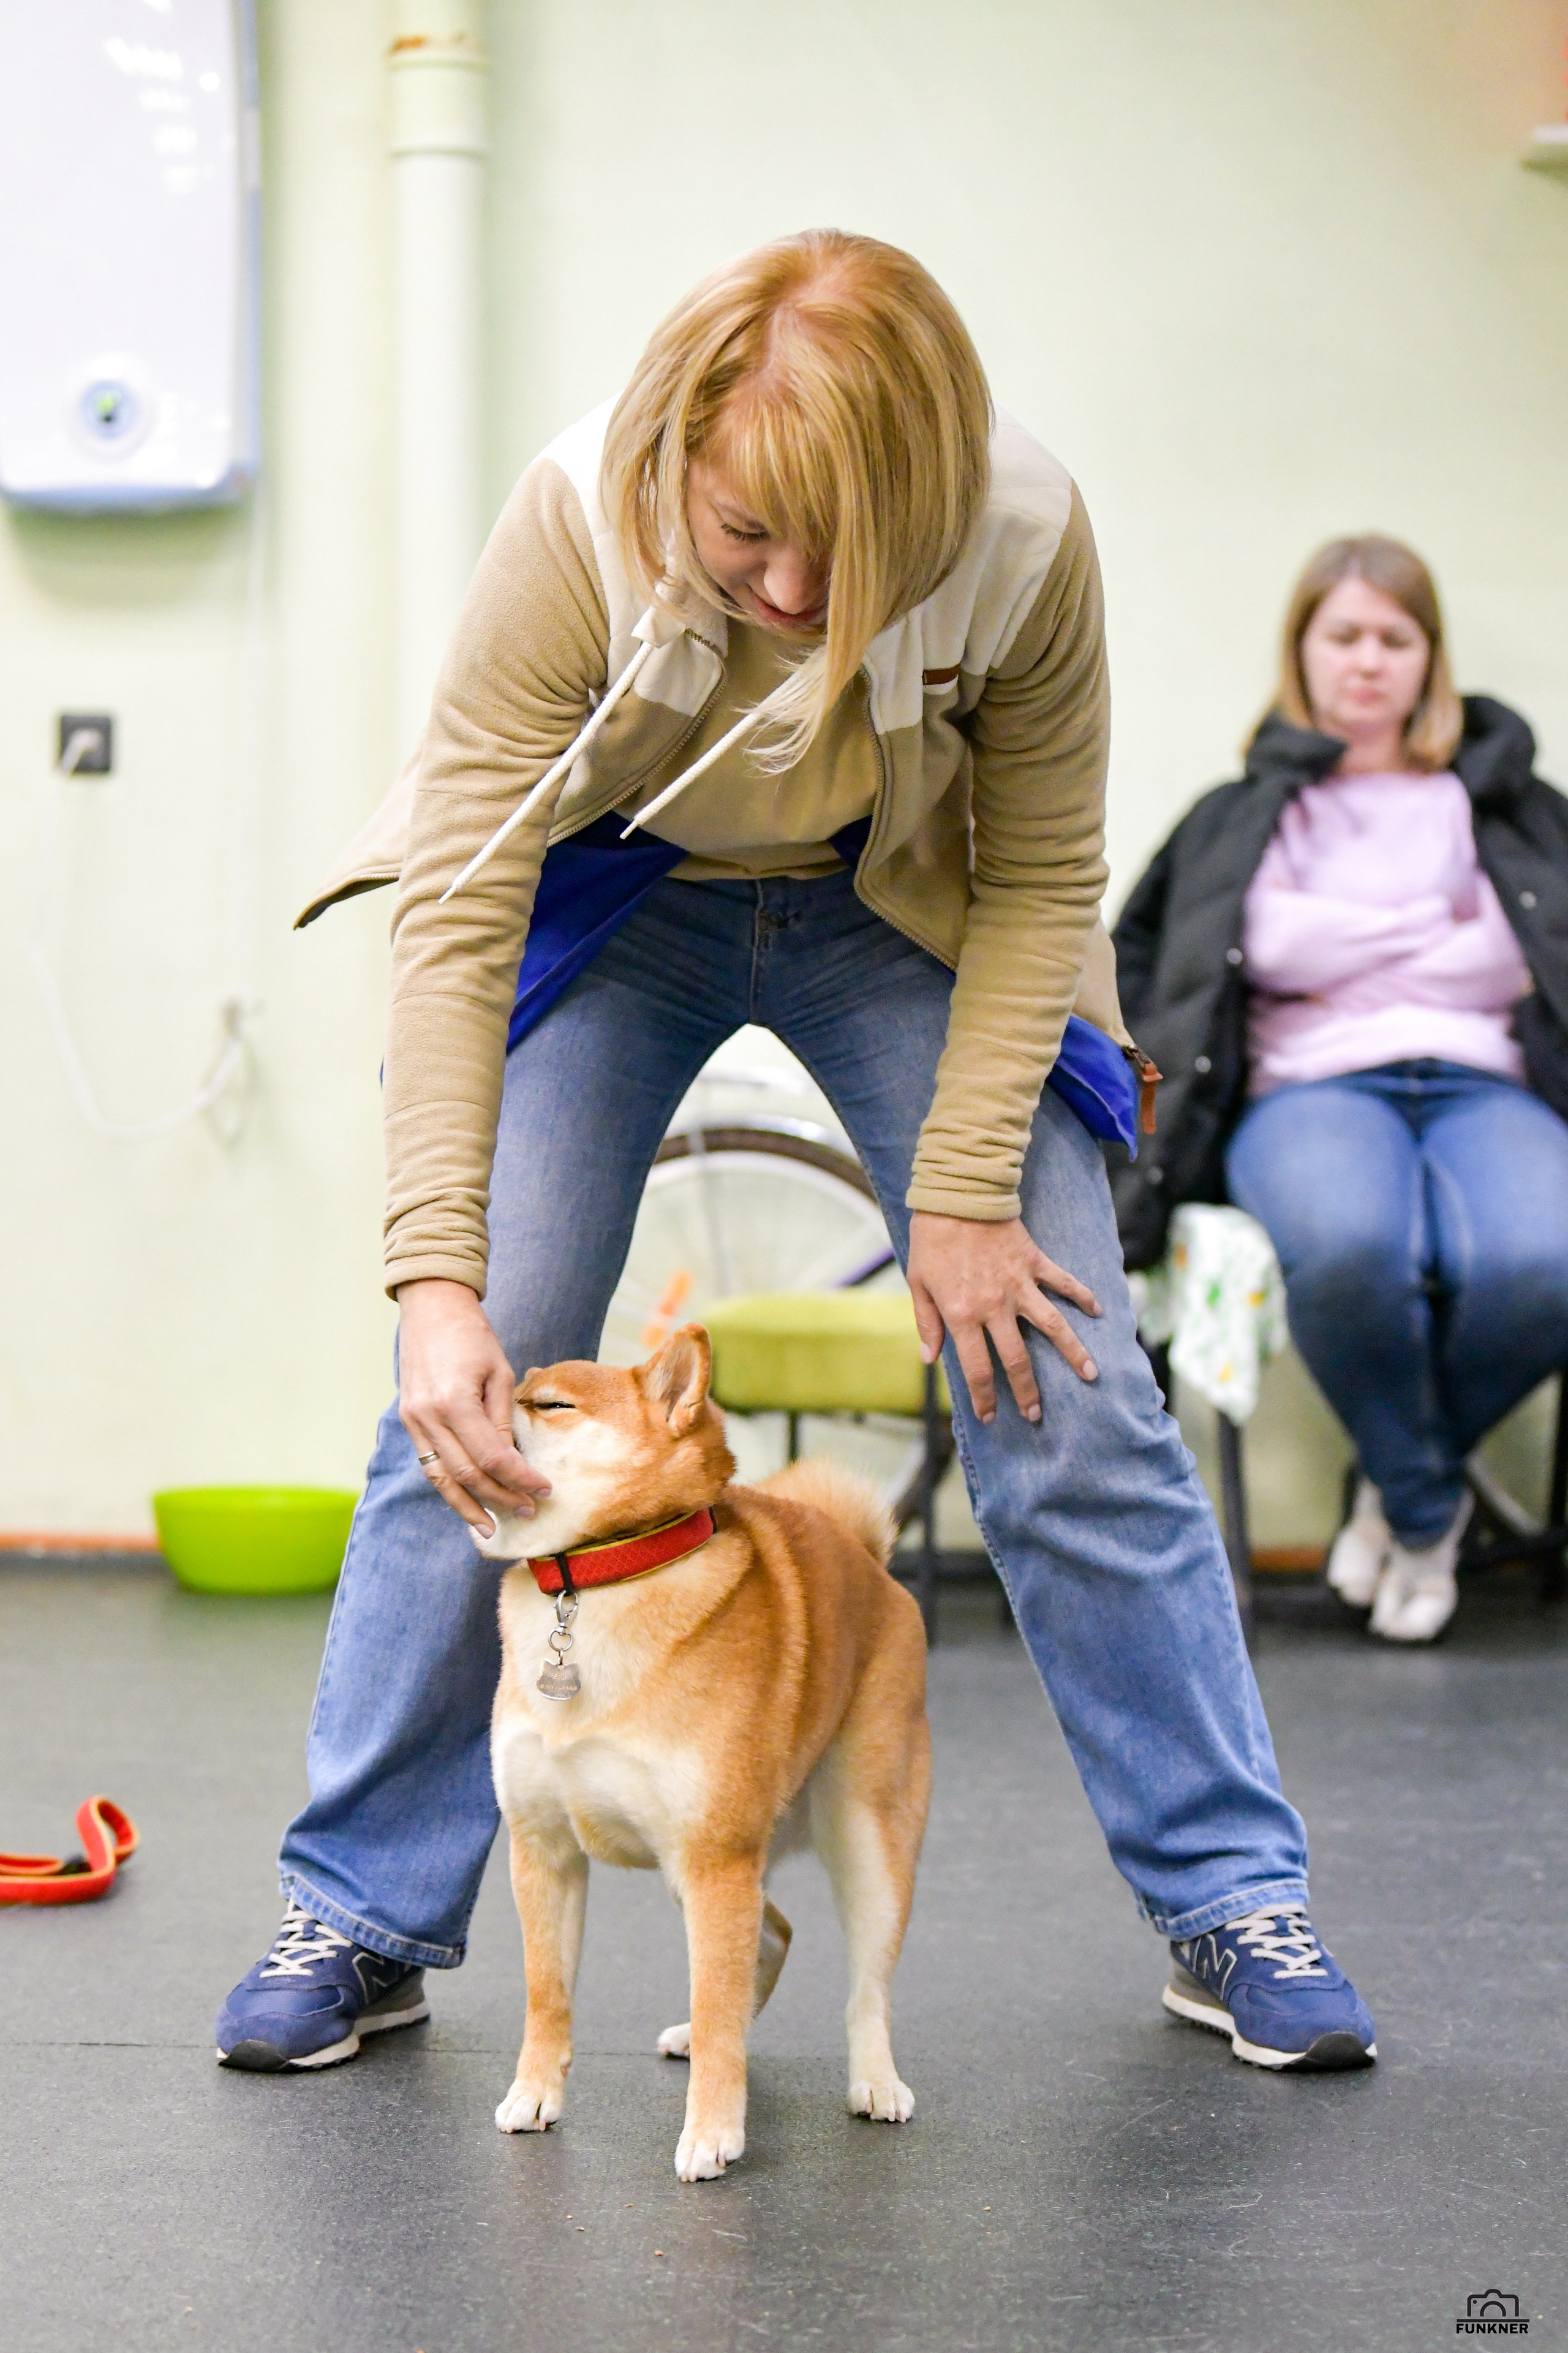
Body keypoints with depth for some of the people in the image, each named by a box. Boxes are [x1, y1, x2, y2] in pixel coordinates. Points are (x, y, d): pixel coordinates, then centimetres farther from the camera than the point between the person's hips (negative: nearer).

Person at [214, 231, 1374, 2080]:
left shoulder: (1025, 537, -30)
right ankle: (360, 1917, 5)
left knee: (1066, 1397, -7)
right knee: (473, 1398, -10)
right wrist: (438, 1283, -39)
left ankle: (1232, 1902, 8)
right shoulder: (576, 523, -33)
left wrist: (965, 1194, -18)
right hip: (617, 897, 0)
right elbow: (456, 914, -32)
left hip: (896, 911, 1)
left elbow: (1040, 877, -14)